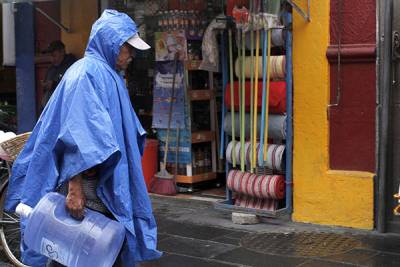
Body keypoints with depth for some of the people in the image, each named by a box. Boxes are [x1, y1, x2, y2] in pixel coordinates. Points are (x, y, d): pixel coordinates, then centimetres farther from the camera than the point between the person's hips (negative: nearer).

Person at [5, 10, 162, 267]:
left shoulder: (109, 75, 17)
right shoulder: (86, 73, -14)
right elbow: (76, 136, -22)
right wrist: (74, 189, -27)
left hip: (107, 184, 10)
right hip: (88, 186, -10)